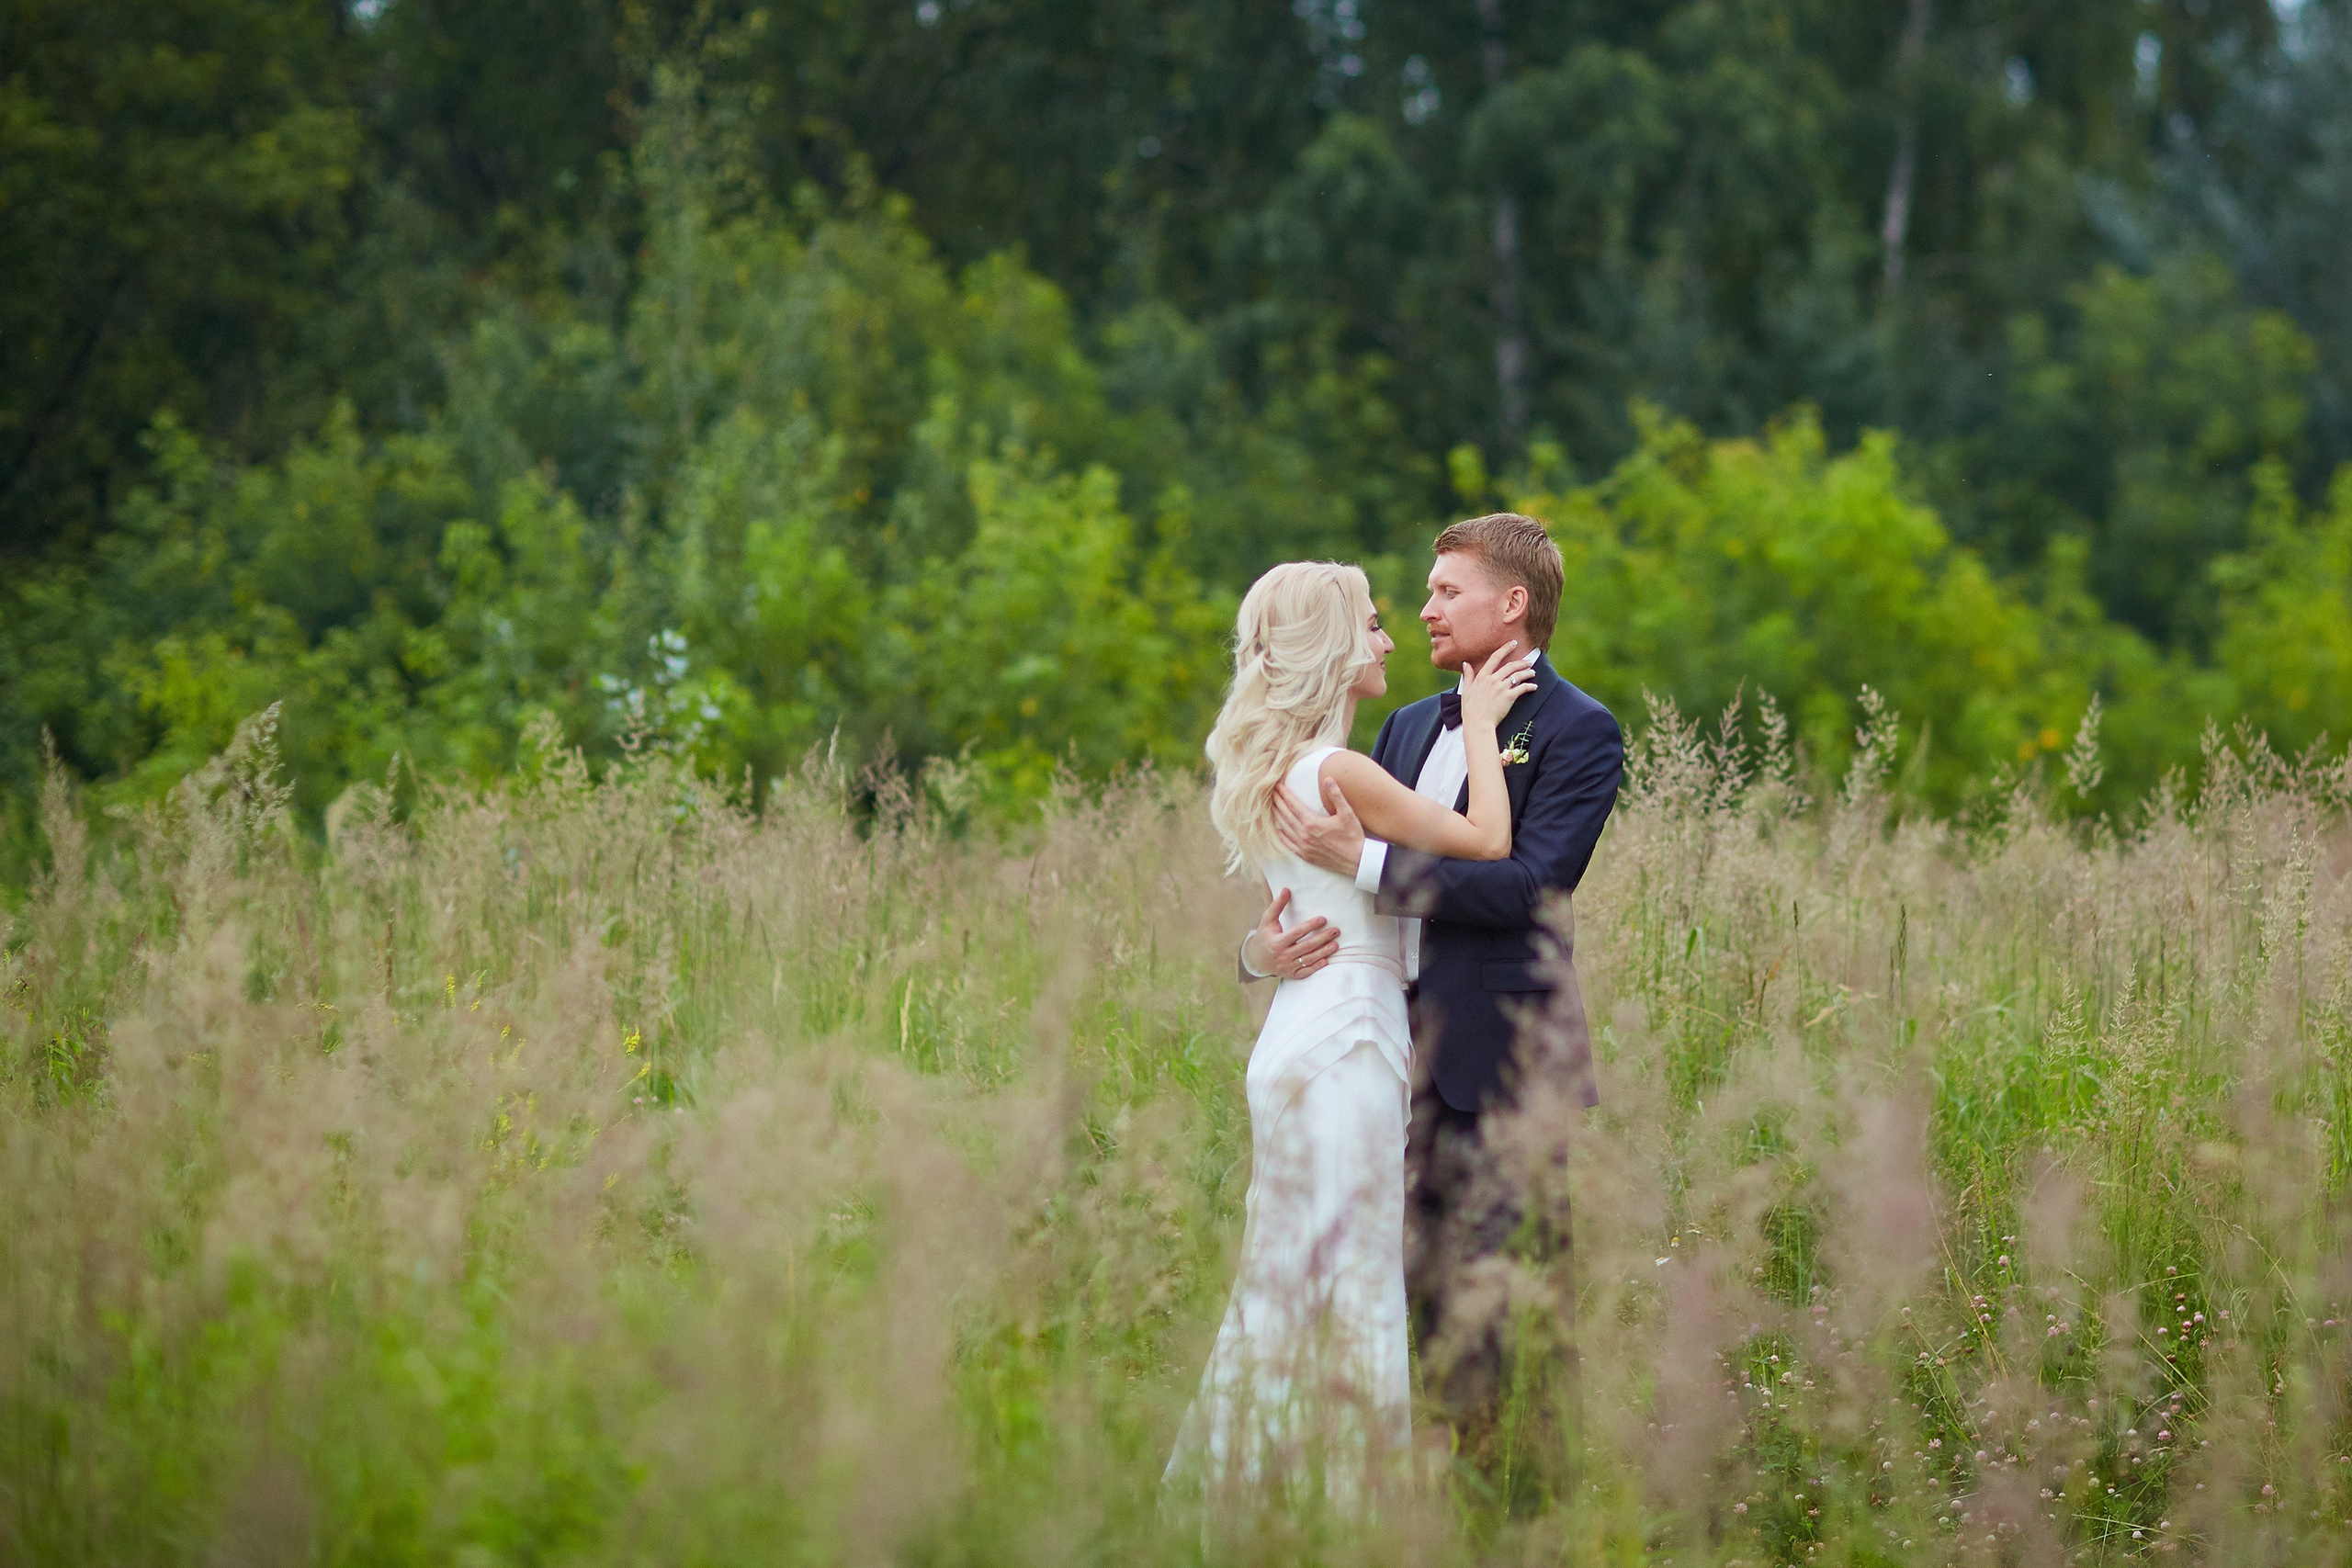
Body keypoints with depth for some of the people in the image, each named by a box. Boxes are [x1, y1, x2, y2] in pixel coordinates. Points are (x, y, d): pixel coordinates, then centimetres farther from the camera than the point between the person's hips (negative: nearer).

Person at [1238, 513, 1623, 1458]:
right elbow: (1323, 869, 20)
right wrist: (1262, 945, -2)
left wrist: (1365, 861, -20)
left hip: (1505, 1060, -7)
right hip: (1408, 1059, 7)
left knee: (1509, 1310, -8)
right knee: (1431, 1303, 8)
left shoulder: (1577, 733, -5)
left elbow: (1531, 884, -18)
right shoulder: (1411, 728, 19)